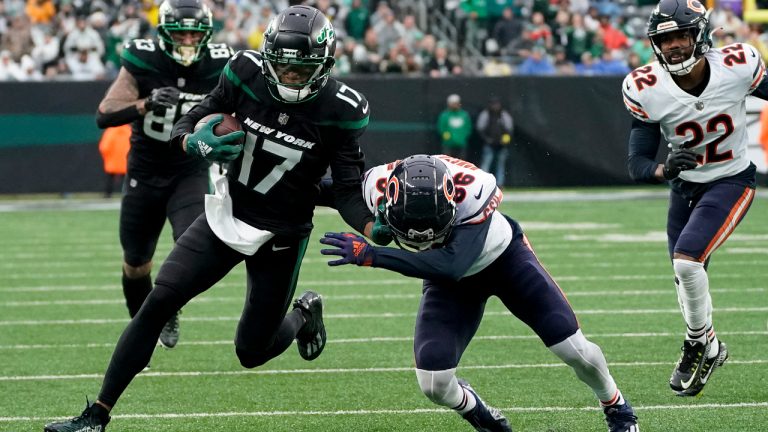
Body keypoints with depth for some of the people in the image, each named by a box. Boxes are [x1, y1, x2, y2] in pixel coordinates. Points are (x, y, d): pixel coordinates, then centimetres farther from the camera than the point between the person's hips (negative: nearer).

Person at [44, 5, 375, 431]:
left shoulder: (339, 109, -18)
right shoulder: (248, 73, -13)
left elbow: (348, 190, -13)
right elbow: (188, 127, -3)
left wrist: (373, 228, -33)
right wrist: (197, 144, -27)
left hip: (280, 237, -2)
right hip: (225, 217, 2)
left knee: (253, 352, 4)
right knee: (157, 303, -11)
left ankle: (304, 314, 40)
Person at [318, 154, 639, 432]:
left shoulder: (472, 188, -44)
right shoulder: (380, 187, -31)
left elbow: (452, 264, -52)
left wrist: (371, 255, -56)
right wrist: (377, 228, -22)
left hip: (503, 257, -2)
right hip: (449, 280, 2)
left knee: (572, 348, -5)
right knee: (434, 384, -13)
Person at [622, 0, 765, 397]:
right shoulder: (647, 90, -20)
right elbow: (637, 164, -15)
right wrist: (664, 170, -37)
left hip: (731, 182, -3)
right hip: (685, 186, 3)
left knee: (687, 258, -23)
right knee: (687, 280, 13)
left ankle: (701, 344, 0)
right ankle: (705, 347, 40)